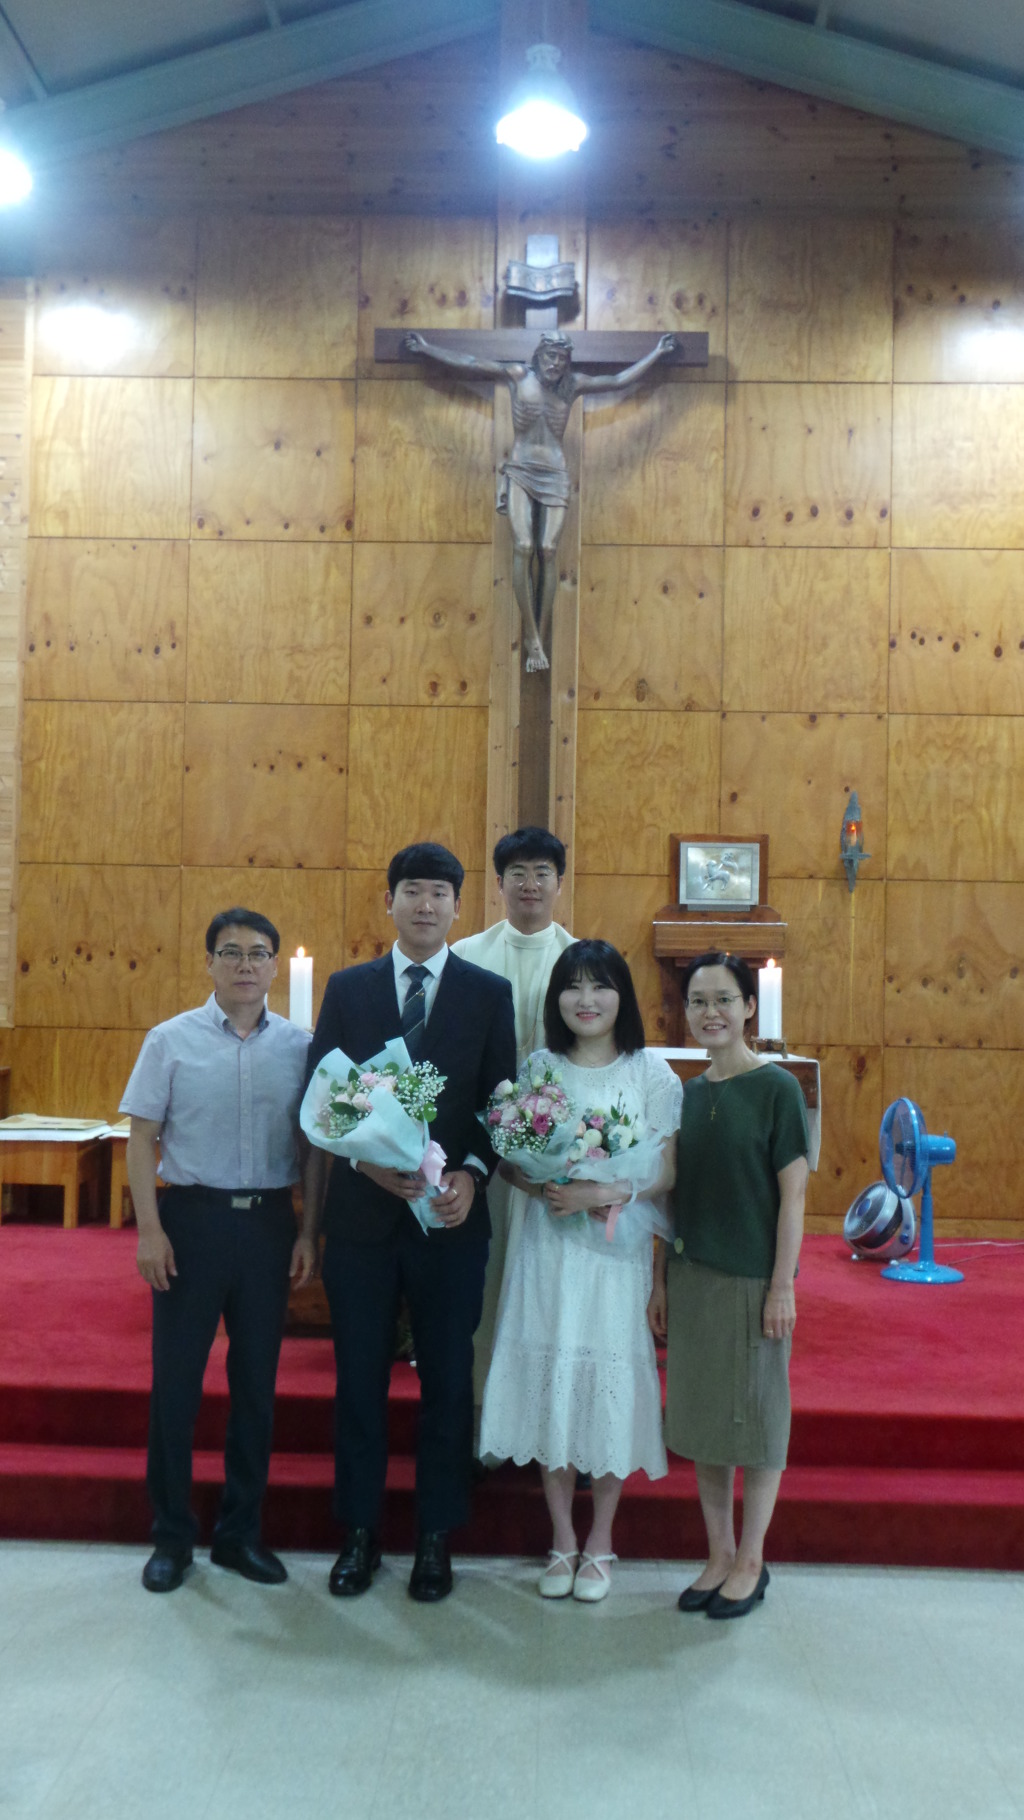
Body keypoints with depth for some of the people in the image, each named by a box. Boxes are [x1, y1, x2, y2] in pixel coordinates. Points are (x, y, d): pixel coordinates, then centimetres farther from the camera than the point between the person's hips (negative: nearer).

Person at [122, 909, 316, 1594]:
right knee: (176, 1379, 7)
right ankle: (172, 1535, 23)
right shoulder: (171, 1041, -3)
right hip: (191, 1216, -1)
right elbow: (144, 1139, -2)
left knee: (257, 1380, 11)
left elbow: (313, 1144, 5)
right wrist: (150, 1228, -8)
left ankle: (241, 1531, 27)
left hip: (269, 1222, 2)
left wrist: (310, 1231, 1)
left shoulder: (299, 1046, 1)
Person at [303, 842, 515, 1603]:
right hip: (361, 1213, 1)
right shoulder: (347, 989, 5)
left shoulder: (490, 992, 2)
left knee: (448, 1381, 8)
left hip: (451, 1217, -1)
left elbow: (501, 1102, 1)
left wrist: (471, 1173, -14)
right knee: (359, 1378, 10)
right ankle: (360, 1533, 26)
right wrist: (367, 1161, -13)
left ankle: (436, 1539, 24)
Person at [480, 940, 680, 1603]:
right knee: (550, 1385, 6)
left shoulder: (652, 1074, -3)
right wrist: (546, 1187, -15)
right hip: (549, 1248, 2)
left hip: (617, 1251, -2)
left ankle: (600, 1544, 22)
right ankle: (562, 1541, 23)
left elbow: (667, 1173, -5)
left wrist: (603, 1193, -19)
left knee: (611, 1387, 4)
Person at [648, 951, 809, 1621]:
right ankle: (719, 1555, 28)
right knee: (704, 1417, 13)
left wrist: (782, 1286, -12)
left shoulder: (776, 1087, -9)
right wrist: (660, 1280, 7)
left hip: (754, 1279, -5)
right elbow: (672, 1196, 9)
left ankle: (751, 1562, 23)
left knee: (758, 1416, 7)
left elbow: (793, 1194, -9)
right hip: (693, 1276, 5)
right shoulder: (686, 1095, 6)